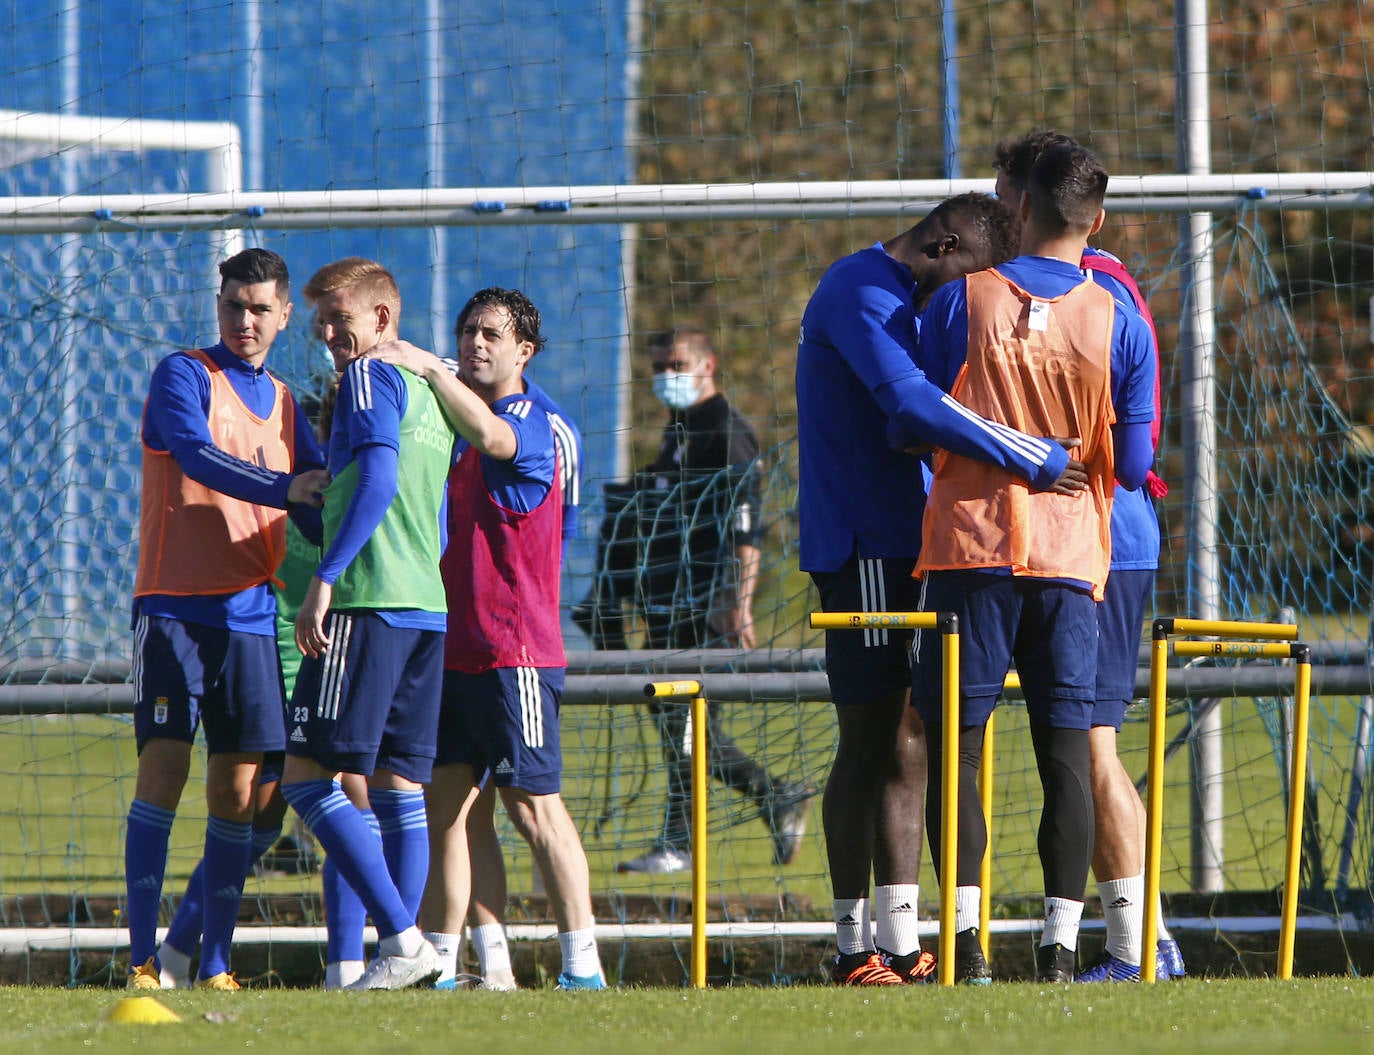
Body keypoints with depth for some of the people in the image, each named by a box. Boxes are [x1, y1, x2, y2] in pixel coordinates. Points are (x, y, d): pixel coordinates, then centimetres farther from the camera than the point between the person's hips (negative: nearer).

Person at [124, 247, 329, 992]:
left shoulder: (283, 404, 17)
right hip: (174, 606, -6)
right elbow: (195, 455, -18)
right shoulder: (184, 376, -1)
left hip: (249, 614, 6)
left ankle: (214, 966, 7)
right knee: (164, 767, -13)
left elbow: (319, 507, 15)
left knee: (237, 789, 2)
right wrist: (282, 489, -28)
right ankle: (143, 960, -13)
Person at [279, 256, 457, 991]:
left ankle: (402, 938, -17)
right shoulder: (429, 394, 23)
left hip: (370, 601, -9)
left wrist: (325, 580, -23)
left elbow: (379, 479, -19)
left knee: (308, 778, -9)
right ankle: (400, 952, 2)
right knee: (398, 788, 8)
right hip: (428, 605, 9)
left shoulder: (371, 378, -4)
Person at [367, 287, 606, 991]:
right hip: (451, 652, 8)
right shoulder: (456, 425, 19)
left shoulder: (530, 425, -7)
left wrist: (429, 369, -28)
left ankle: (583, 963, -6)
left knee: (532, 804, -8)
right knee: (441, 802, 4)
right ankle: (437, 966, 6)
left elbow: (490, 436, -31)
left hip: (513, 654, -8)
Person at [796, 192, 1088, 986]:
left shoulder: (894, 299, 19)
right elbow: (911, 407, -28)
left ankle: (900, 944, 9)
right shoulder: (861, 294, -14)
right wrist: (1034, 459, -26)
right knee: (871, 740, -8)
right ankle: (855, 947, -6)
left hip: (900, 544, 10)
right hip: (863, 547, -10)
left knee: (905, 742, 8)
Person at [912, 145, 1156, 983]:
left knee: (956, 743, 2)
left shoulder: (964, 300, -1)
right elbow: (1134, 466, 5)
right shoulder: (1121, 325, 1)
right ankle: (1061, 944, -3)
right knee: (1067, 752, 3)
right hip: (1071, 553, 1)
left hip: (973, 542, -1)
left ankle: (966, 935, -8)